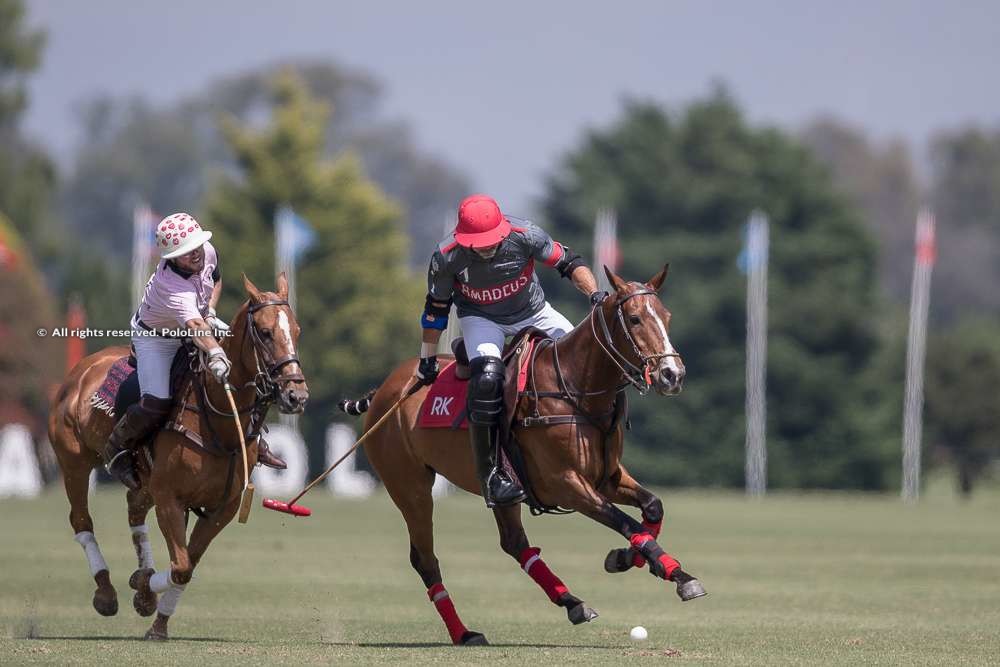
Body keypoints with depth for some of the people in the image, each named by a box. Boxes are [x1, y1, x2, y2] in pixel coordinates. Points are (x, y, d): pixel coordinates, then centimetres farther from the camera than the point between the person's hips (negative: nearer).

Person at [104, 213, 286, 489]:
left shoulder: (208, 252, -17)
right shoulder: (172, 286, -40)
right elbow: (195, 327, -56)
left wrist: (210, 313, -7)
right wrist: (215, 354, -73)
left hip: (202, 323, 7)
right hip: (156, 338, -7)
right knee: (156, 403, -23)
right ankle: (116, 450, 5)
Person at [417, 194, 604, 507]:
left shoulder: (525, 236, -25)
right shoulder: (447, 257, -23)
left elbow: (569, 263, -11)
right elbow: (436, 310, -7)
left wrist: (595, 294, -26)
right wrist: (427, 360, 2)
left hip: (533, 314, 3)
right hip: (481, 319, -3)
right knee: (487, 377, -32)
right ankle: (489, 474, -27)